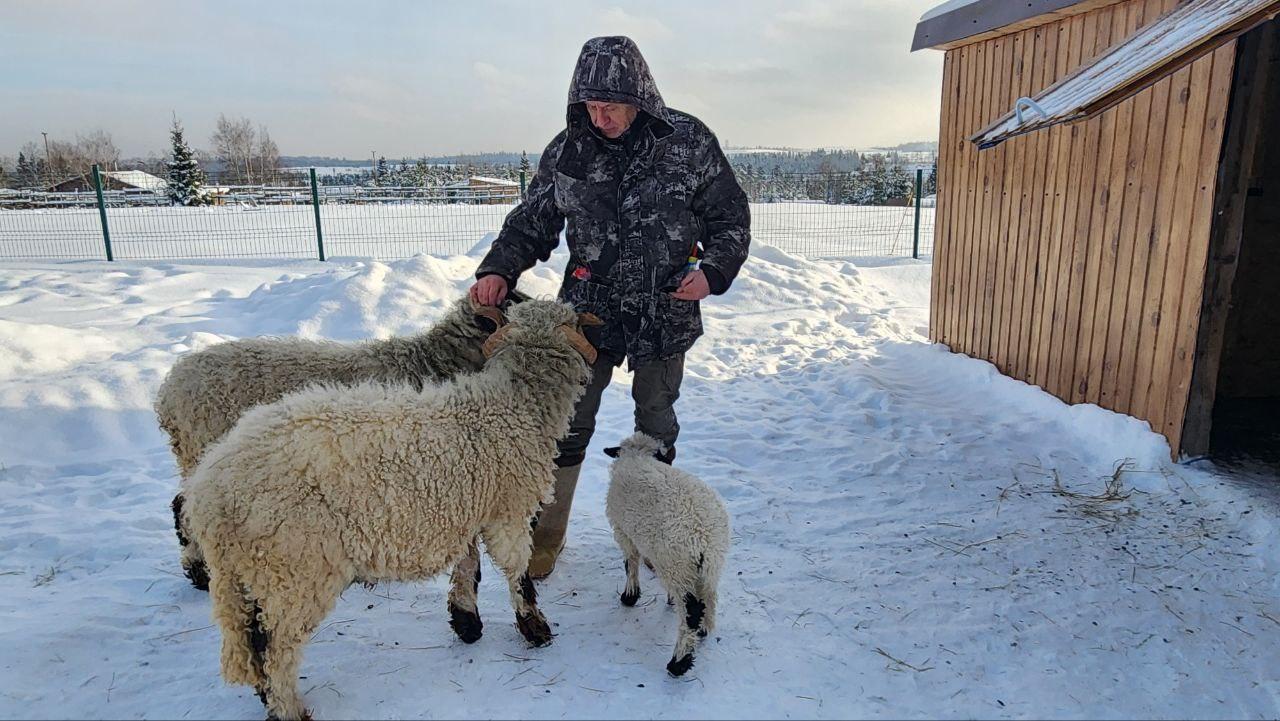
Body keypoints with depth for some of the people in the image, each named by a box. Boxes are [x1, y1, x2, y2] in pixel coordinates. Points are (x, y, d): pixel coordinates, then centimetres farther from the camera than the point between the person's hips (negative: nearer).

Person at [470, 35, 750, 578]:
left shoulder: (688, 142, -8)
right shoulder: (568, 149, -4)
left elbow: (731, 218, 0)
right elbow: (532, 221, 5)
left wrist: (712, 270, -17)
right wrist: (498, 270, -12)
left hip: (665, 314, 0)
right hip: (588, 312, 1)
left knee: (656, 426, 15)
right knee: (567, 425, 6)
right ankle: (547, 534, 26)